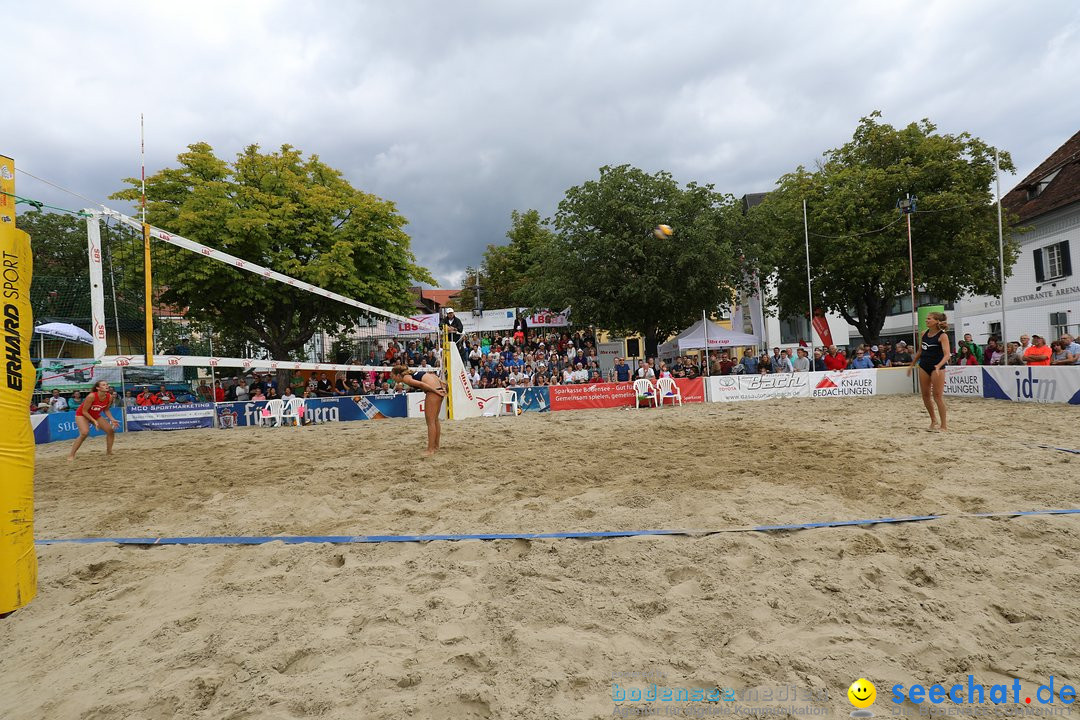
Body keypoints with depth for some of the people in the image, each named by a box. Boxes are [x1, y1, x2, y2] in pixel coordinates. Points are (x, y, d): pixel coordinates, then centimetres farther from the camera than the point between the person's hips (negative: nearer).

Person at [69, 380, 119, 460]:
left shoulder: (109, 397, -16)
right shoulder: (91, 396, -32)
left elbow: (106, 410, 0)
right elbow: (84, 411, -23)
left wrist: (112, 420, -13)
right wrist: (94, 421, -28)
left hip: (96, 415, 6)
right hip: (82, 414, -6)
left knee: (111, 430, -2)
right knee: (84, 433, -29)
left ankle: (109, 452, 14)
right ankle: (71, 455, -18)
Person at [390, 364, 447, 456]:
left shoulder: (405, 378, -2)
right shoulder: (411, 373, 23)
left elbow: (421, 384, -16)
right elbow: (432, 375, 20)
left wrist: (435, 391, -16)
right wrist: (442, 383, 15)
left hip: (433, 390, -9)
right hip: (439, 388, 9)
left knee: (430, 421, -4)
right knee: (435, 420, 16)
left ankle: (430, 450, -2)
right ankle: (436, 446, 23)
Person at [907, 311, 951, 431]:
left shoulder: (942, 335, -13)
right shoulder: (924, 333, 6)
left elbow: (947, 354, -22)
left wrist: (938, 366, -36)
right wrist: (912, 365, 19)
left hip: (937, 368, -6)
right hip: (923, 366, 6)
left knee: (938, 396, -6)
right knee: (925, 395, 10)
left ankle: (944, 425, 4)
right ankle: (933, 420, 26)